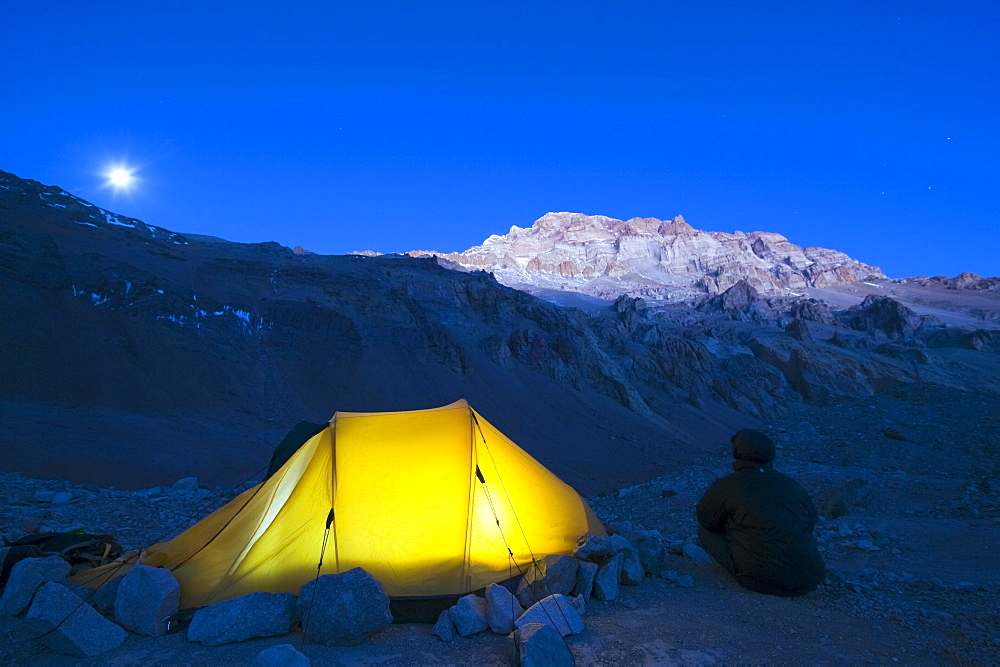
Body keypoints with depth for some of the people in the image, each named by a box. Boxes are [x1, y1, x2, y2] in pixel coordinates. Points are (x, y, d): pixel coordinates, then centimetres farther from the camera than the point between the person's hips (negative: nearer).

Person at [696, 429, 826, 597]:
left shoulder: (727, 486, -4)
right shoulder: (792, 485, 10)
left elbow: (706, 518, 8)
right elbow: (812, 519, 25)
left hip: (761, 577, -6)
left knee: (706, 530, 9)